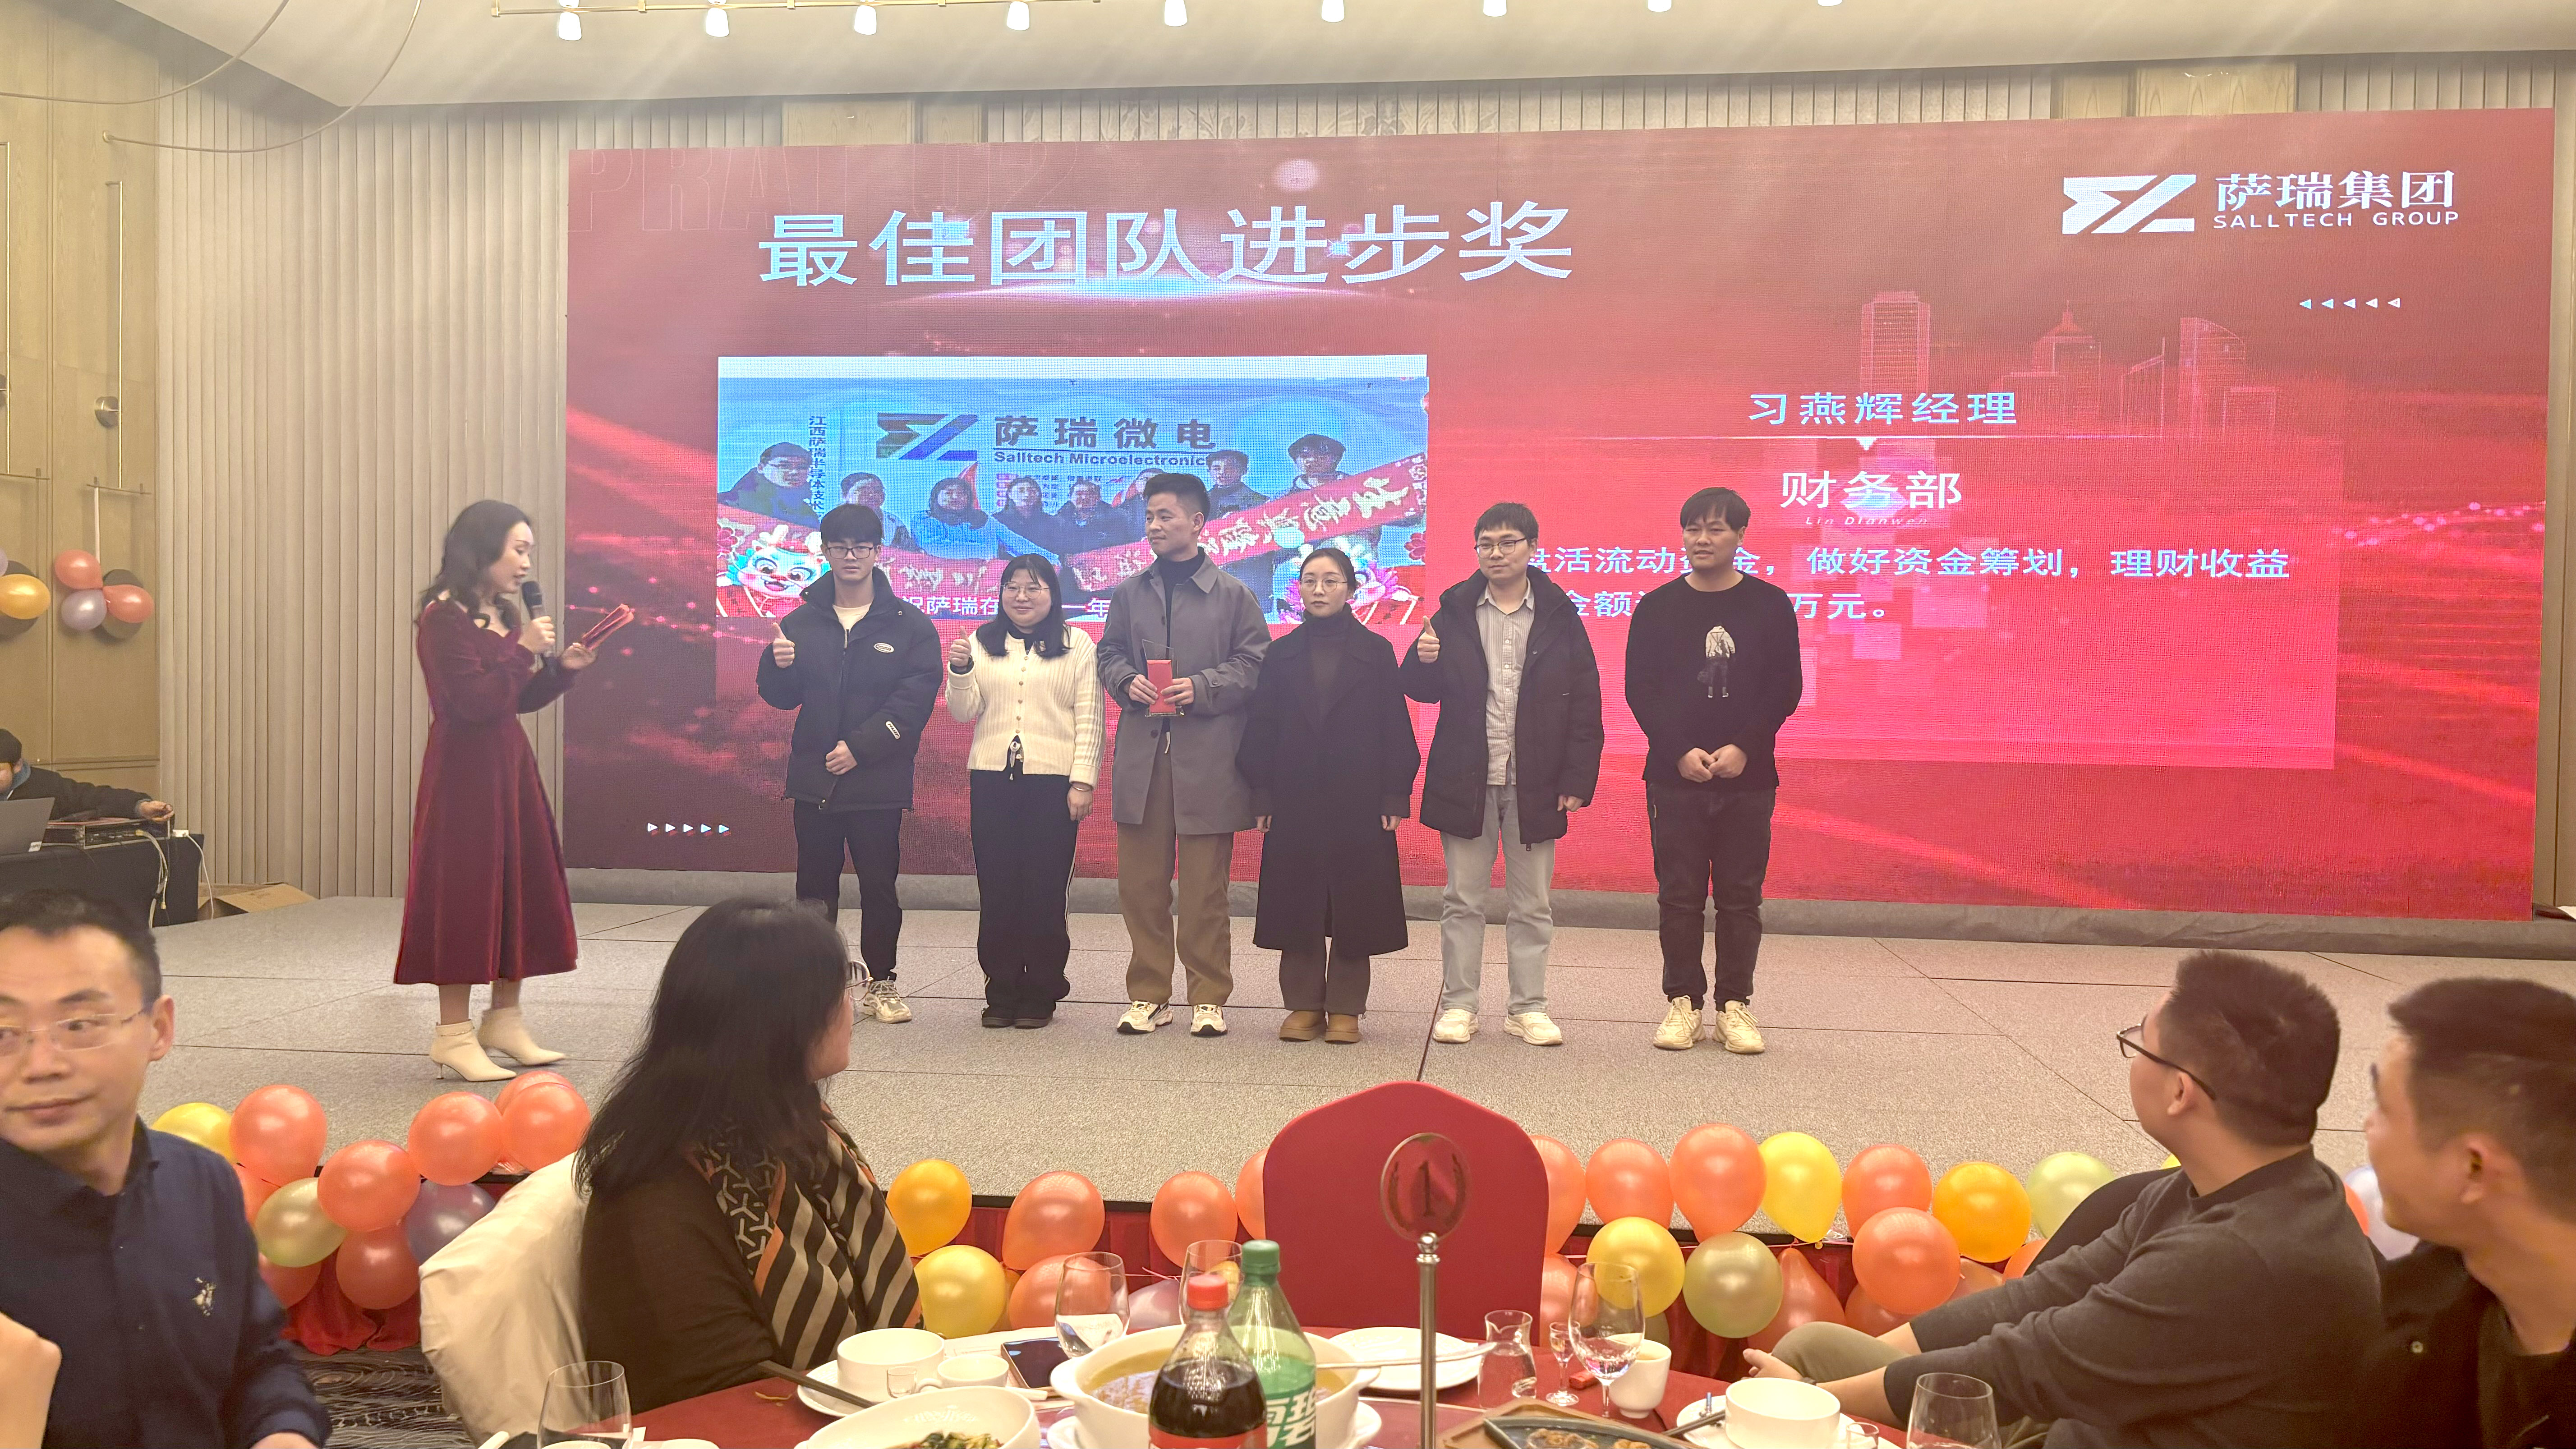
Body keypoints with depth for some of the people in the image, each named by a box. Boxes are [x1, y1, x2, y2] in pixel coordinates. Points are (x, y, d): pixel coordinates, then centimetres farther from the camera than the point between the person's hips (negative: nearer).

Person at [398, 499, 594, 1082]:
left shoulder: (503, 615, 13)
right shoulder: (443, 618, -12)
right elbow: (473, 701, -20)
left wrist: (563, 668, 2)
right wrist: (524, 651, -17)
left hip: (510, 766, 9)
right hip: (464, 771, -9)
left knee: (521, 888, 10)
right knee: (465, 892, -5)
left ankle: (505, 1020, 21)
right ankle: (454, 1034, 2)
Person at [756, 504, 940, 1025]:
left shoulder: (910, 625, -1)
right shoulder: (801, 622, 8)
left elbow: (915, 699, -8)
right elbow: (782, 698, 11)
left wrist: (860, 747, -15)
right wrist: (777, 666, -12)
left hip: (878, 781, -2)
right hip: (813, 778, 2)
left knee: (879, 887, 4)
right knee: (814, 888, 6)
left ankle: (881, 982, 17)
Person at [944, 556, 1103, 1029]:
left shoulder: (1076, 645, 4)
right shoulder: (982, 643, 12)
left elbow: (1089, 720, 1)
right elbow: (964, 712, 9)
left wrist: (1082, 781, -6)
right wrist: (959, 671, -9)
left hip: (1053, 780, -2)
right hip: (992, 778, 2)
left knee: (1045, 889, 0)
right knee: (997, 888, 2)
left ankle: (1040, 995, 9)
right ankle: (1002, 992, 11)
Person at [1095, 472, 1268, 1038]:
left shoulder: (1232, 595, 2)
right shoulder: (1129, 592, 13)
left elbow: (1255, 665, 0)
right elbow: (1109, 654, 17)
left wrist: (1202, 688, -14)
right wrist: (1127, 682, -5)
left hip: (1208, 757, -3)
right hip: (1141, 753, 3)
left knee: (1205, 888, 2)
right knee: (1141, 884, 5)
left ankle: (1208, 997, 12)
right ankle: (1148, 994, 16)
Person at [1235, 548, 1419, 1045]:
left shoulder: (1375, 652, 4)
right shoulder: (1281, 655, 8)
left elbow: (1395, 729, 1)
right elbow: (1261, 729, 6)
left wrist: (1395, 796, -6)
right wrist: (1261, 795, -1)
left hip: (1358, 801, -2)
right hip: (1296, 802, 2)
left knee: (1354, 905, 1)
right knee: (1297, 905, 3)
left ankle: (1345, 1009, 11)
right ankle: (1304, 1005, 14)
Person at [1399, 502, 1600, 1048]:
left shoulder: (1559, 616, 0)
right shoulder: (1455, 610, 3)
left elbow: (1585, 705, 0)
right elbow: (1424, 690, 5)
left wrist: (1578, 779, -6)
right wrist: (1423, 662, -18)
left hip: (1535, 782, 0)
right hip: (1465, 778, 1)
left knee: (1532, 904, 9)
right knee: (1464, 900, 7)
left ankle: (1528, 1008, 19)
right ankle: (1458, 1004, 17)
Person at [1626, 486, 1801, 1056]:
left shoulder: (1770, 606, 3)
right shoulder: (1657, 608, 4)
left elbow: (1786, 689, 1)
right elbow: (1640, 691, 1)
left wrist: (1744, 748, -12)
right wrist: (1680, 752, -12)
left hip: (1748, 777, 0)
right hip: (1675, 776, 0)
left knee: (1741, 897, 5)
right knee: (1679, 897, 3)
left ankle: (1735, 1004, 14)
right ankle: (1683, 1002, 13)